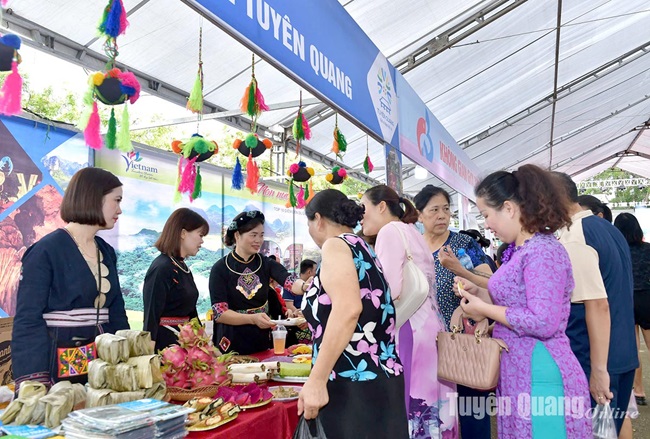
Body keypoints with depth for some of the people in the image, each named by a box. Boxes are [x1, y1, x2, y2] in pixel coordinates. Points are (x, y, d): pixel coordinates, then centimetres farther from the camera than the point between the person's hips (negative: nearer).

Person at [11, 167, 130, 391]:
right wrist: (36, 382, -20)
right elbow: (28, 320, -14)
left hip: (100, 367, 6)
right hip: (58, 369, -6)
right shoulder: (45, 251, -11)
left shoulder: (106, 252, 10)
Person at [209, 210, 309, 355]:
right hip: (231, 345, -3)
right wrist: (253, 318, -28)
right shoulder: (220, 269, -10)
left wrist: (306, 286, -42)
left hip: (262, 342, 4)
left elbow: (291, 282, -19)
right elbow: (219, 313, -14)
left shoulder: (266, 264, -1)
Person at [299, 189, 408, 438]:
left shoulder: (336, 244, -8)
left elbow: (348, 309, -24)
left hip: (355, 386, -9)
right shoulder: (360, 248, 17)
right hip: (378, 379, 9)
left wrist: (316, 380, -23)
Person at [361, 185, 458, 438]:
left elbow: (391, 289, -18)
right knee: (429, 415, 11)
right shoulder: (410, 232, 21)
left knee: (407, 414, -6)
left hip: (409, 332, -10)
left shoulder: (390, 230, -6)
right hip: (426, 330, 10)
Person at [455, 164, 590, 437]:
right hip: (517, 374, 10)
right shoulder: (518, 250, 10)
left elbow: (543, 323, -26)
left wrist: (484, 309, -17)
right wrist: (478, 293, 5)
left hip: (539, 377, -10)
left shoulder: (544, 252, -19)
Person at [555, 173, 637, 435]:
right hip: (623, 355, 9)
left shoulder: (573, 242, -19)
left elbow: (598, 305, -24)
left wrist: (598, 370, -21)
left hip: (593, 363, -9)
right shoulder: (609, 228, 10)